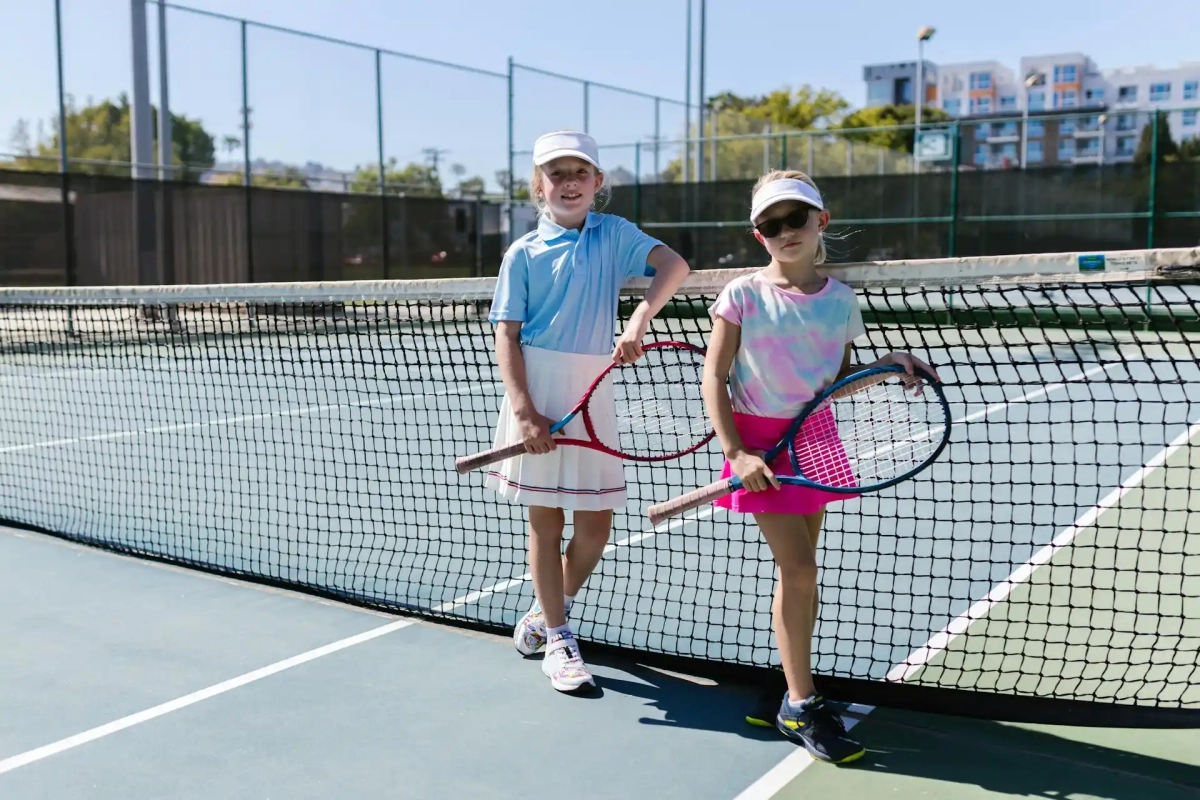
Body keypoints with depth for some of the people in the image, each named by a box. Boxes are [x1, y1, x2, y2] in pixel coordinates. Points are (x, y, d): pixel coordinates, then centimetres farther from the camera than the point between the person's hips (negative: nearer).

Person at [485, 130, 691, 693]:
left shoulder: (614, 233, 6)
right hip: (538, 392, -2)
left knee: (595, 527, 5)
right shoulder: (524, 253, 2)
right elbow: (507, 336, -2)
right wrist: (524, 412, -15)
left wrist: (638, 321, -28)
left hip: (591, 392, 2)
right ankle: (556, 639, 18)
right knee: (546, 520, 4)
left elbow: (673, 265, -10)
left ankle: (543, 616, 29)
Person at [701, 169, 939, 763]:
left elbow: (837, 379, 13)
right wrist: (736, 452, -17)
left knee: (798, 571, 11)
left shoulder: (840, 299, 4)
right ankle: (801, 705, 4)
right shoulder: (744, 294, -8)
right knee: (800, 569, -9)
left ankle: (795, 693, 25)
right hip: (760, 440, -4)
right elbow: (713, 378, -8)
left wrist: (887, 366, -5)